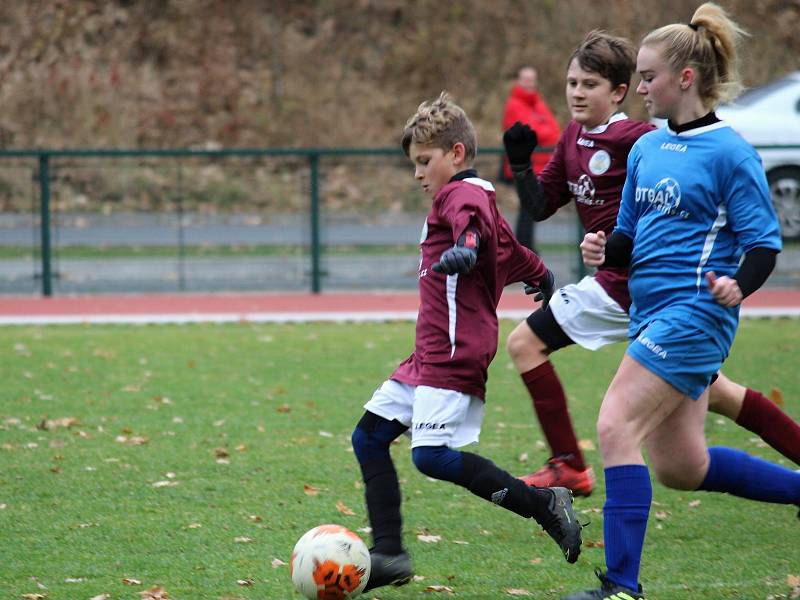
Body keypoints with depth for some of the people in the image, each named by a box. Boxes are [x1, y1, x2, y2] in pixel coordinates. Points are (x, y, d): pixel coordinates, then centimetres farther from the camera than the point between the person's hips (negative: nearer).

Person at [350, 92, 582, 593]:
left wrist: (465, 245, -56)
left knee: (432, 454, -20)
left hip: (454, 356, -11)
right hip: (431, 355, 11)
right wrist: (541, 275, 56)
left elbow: (472, 217, -34)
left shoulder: (462, 193, -9)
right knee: (369, 437, 8)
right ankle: (389, 555, 6)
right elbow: (512, 253, 36)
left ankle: (544, 504, -12)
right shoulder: (477, 197, 22)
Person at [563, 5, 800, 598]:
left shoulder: (729, 153, -10)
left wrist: (738, 286, -30)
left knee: (616, 428, -17)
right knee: (680, 467, 12)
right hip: (652, 313, 9)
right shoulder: (646, 148, 12)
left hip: (695, 311, -9)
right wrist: (605, 249, -3)